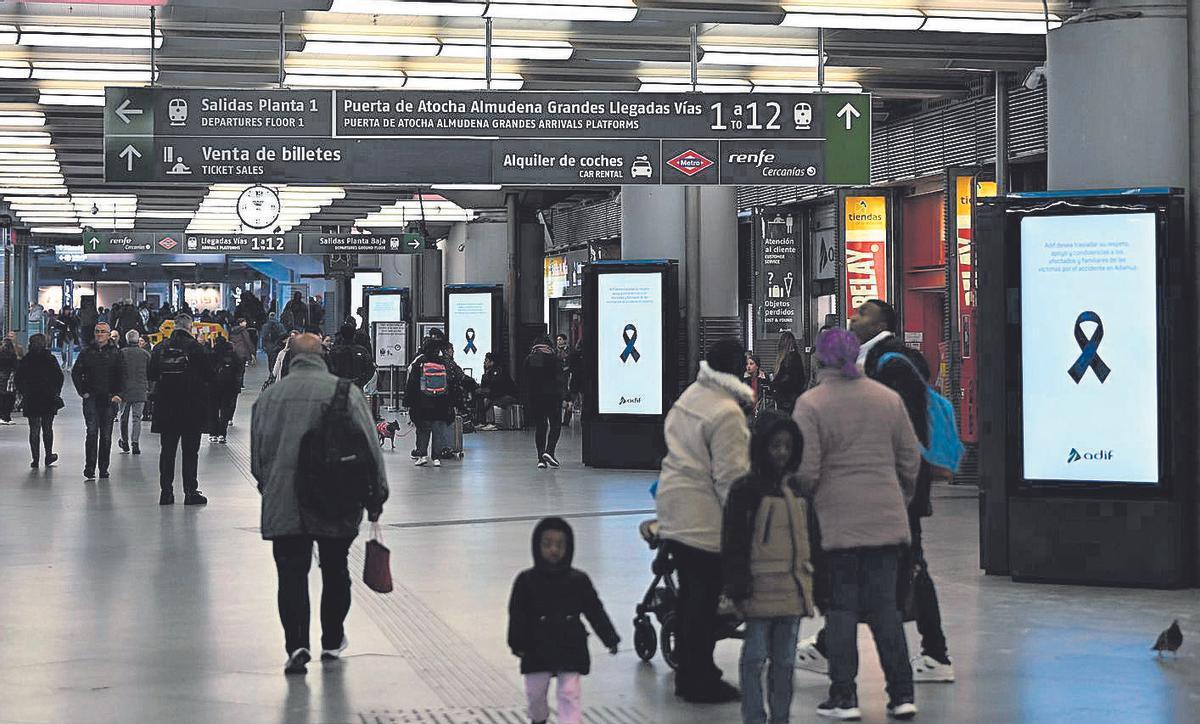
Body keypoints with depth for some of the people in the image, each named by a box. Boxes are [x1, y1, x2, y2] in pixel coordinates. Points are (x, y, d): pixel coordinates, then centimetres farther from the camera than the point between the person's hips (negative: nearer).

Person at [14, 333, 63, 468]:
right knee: (48, 428, 13)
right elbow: (59, 376, -2)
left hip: (31, 400, 0)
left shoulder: (25, 361, -2)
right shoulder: (51, 359, -4)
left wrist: (23, 394, 10)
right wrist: (56, 392, 8)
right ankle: (48, 456, 13)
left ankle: (35, 458, 0)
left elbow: (18, 380, 0)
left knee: (34, 430, 4)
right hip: (49, 400, 0)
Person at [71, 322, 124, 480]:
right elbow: (75, 373, 11)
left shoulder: (115, 353, 5)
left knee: (106, 436, 5)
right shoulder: (86, 353, 7)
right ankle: (89, 468, -11)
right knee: (92, 432, -10)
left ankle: (103, 469, 12)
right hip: (91, 398, 0)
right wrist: (82, 392, 2)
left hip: (109, 400, 0)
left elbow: (121, 376, 5)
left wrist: (117, 394, -4)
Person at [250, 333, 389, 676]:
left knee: (291, 573, 2)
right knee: (335, 571, 15)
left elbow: (257, 454, 10)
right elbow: (370, 449, -4)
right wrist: (376, 497, 3)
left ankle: (296, 644, -13)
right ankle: (333, 641, 25)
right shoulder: (345, 392, -4)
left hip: (283, 505, 1)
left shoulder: (269, 396, 4)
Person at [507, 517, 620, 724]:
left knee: (570, 693, -3)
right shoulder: (527, 581, -6)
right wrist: (518, 644, -11)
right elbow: (517, 614, -5)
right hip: (538, 651, 1)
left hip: (571, 650, -1)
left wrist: (610, 639, -1)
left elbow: (595, 611, 1)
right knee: (535, 692, 15)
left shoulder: (578, 581, -4)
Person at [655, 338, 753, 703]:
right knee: (705, 595, -1)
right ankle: (700, 681, 6)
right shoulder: (727, 413, -20)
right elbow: (731, 475, -20)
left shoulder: (690, 396, 8)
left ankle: (688, 671, 30)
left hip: (673, 508, 9)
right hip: (705, 517, -9)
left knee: (690, 589, 19)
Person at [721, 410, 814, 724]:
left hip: (793, 589, 6)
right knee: (755, 657, -1)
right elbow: (733, 542, -8)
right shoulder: (746, 490, -6)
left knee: (785, 659, 11)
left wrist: (813, 579, 21)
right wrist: (737, 584, -13)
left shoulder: (797, 489, 14)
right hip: (760, 589, -6)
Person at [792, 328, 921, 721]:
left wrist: (808, 499, 7)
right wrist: (901, 498, 26)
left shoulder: (810, 404, -8)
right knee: (885, 606, 10)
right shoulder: (889, 398, 6)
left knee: (841, 608, 5)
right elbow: (910, 458, 11)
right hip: (886, 520, 4)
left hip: (836, 521, -4)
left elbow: (805, 470, -12)